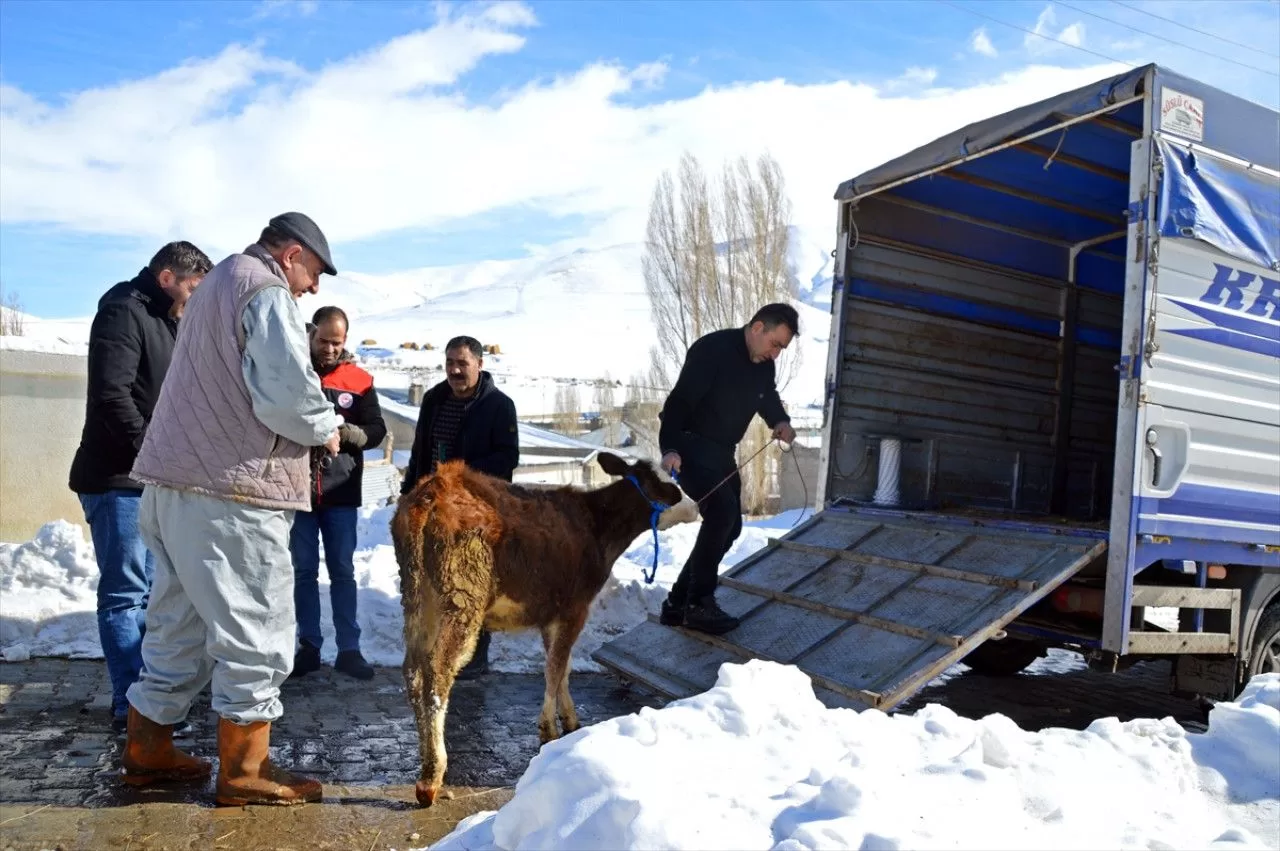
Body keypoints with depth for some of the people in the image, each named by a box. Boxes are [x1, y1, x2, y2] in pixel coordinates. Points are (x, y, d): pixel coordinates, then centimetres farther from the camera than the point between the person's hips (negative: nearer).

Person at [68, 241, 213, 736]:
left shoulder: (165, 321, 18)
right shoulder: (123, 312, -10)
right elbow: (111, 396, -21)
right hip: (118, 478, -9)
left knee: (147, 590, 14)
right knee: (125, 593, -4)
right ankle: (132, 705, 1)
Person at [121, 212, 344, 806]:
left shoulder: (217, 284, 23)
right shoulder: (267, 292, -9)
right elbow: (286, 390, -21)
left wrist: (310, 424, 14)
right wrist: (326, 428, -2)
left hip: (174, 480, 10)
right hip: (231, 491, -10)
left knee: (180, 622, 18)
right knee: (255, 628, -1)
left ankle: (146, 749, 28)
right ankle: (243, 771, 8)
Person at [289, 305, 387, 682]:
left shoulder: (359, 379, 4)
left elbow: (377, 430, 2)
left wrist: (348, 433, -17)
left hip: (341, 491, 0)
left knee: (343, 571, 5)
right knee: (304, 571, 6)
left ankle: (349, 649, 11)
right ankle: (309, 647, 16)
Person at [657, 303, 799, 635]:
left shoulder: (763, 365, 5)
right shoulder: (711, 349, -20)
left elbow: (768, 398, 18)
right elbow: (680, 400, -25)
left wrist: (781, 422, -6)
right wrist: (670, 448, -36)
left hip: (721, 451, 9)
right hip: (690, 445, -9)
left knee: (730, 525, 7)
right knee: (722, 511, -26)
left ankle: (678, 602, 14)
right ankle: (698, 604, -16)